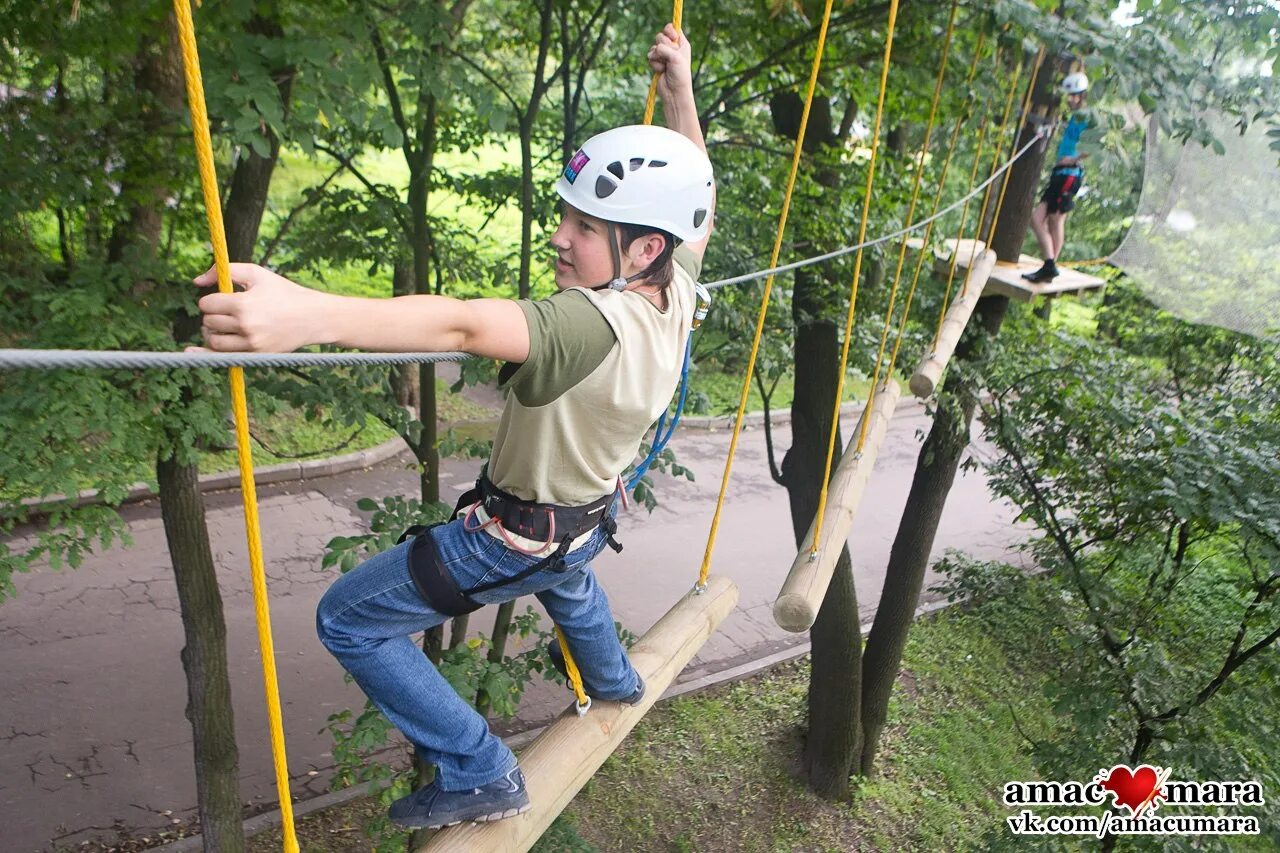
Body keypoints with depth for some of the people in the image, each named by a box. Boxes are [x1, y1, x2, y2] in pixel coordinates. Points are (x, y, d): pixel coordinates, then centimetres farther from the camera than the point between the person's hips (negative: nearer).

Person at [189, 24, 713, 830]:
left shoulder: (592, 326, -38)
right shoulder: (677, 292, -14)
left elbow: (463, 324, -55)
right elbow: (692, 200, 5)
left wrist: (308, 312, -66)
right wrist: (681, 88, 9)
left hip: (515, 538, -8)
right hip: (595, 514, 8)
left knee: (347, 620, 5)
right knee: (562, 566, 43)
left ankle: (480, 774, 9)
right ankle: (614, 677, 68)